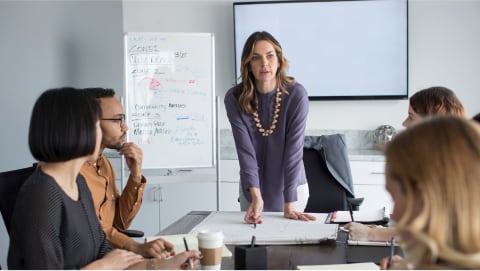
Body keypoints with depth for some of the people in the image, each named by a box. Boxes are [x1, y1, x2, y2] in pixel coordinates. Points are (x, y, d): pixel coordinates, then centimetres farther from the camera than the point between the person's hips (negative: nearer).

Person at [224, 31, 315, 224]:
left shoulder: (296, 95, -19)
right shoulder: (234, 98, -15)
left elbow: (294, 150, -21)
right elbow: (245, 150, -20)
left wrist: (289, 204, -25)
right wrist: (256, 197, -31)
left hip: (291, 186, -1)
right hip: (253, 188, 2)